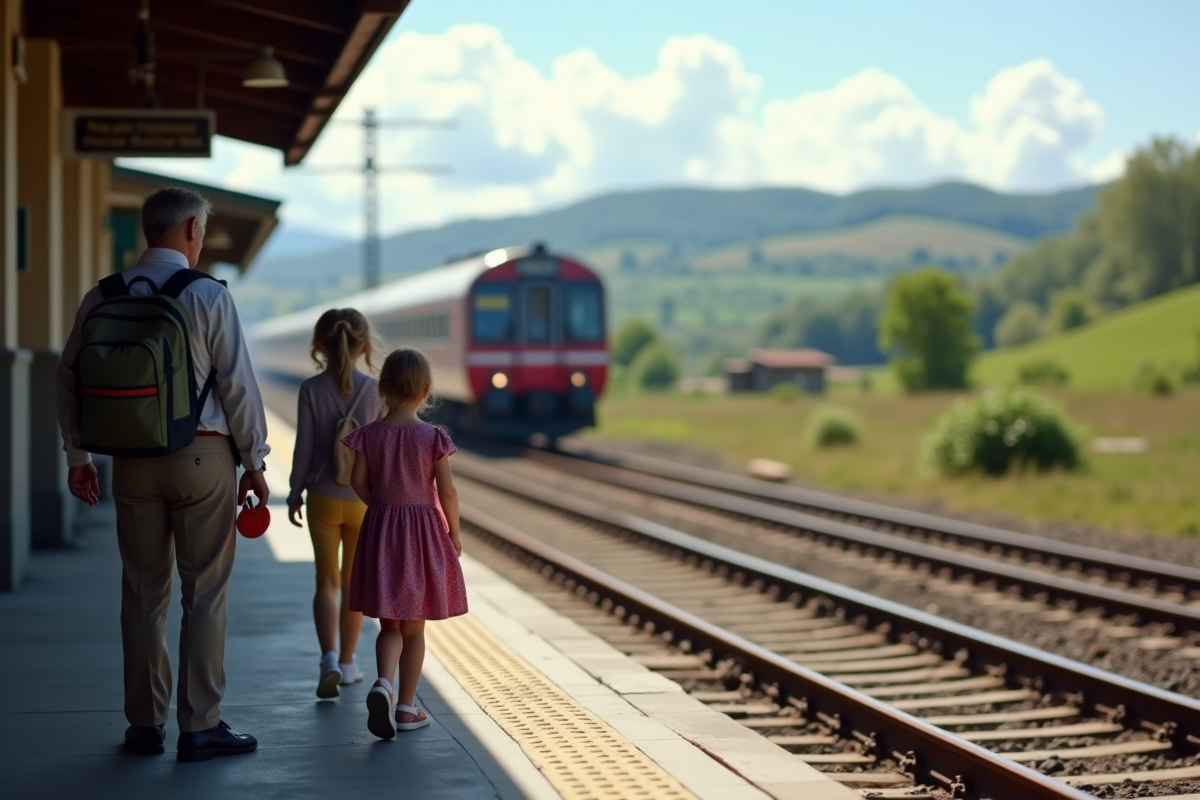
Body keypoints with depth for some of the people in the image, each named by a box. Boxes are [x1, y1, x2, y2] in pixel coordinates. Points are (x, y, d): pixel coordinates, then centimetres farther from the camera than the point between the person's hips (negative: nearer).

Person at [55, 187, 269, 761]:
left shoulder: (102, 298, 4)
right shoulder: (208, 295, -8)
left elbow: (69, 378, 8)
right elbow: (237, 384, -8)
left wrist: (77, 455, 18)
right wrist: (253, 461, 0)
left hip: (132, 459, 4)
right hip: (203, 455, -4)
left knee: (143, 593, 11)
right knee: (205, 594, 2)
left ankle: (145, 725, 16)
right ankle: (199, 728, 2)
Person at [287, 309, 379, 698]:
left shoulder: (311, 390, -8)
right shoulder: (374, 390, -8)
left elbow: (304, 447, -6)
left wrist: (295, 493, 7)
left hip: (323, 500, 0)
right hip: (364, 500, 0)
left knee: (327, 582, 6)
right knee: (353, 583, 13)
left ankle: (329, 659, -12)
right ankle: (347, 663, 21)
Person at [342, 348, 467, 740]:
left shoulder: (370, 434, -4)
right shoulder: (433, 437, -10)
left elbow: (359, 481, -3)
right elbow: (446, 491, -9)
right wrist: (454, 532, 3)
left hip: (381, 529, 2)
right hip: (424, 528, -1)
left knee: (389, 624, 10)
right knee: (414, 627, 9)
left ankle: (383, 683, -16)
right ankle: (406, 706, 11)